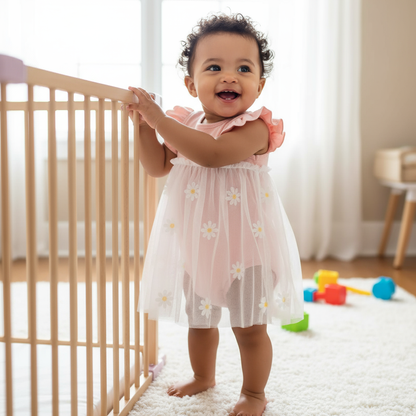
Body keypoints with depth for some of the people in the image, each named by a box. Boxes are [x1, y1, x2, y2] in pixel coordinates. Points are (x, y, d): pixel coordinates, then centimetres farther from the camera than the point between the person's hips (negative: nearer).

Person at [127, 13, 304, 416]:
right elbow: (157, 166, 5)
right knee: (199, 319, 24)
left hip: (243, 245, -6)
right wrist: (144, 124, -7)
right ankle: (203, 376, 48)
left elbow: (212, 153, -35)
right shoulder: (185, 125, 1)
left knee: (249, 326, 9)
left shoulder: (255, 128, -19)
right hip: (194, 243, 6)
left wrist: (160, 119, -31)